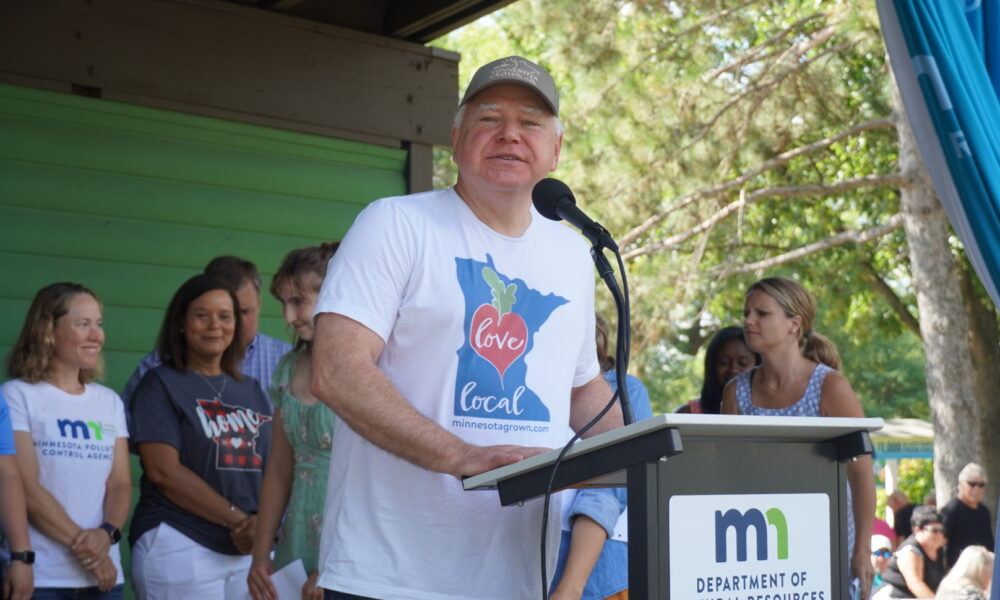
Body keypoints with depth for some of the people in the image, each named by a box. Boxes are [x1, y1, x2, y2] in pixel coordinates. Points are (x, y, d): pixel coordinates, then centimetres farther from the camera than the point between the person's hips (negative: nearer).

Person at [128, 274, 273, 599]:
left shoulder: (251, 390, 14)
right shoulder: (160, 385, 0)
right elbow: (163, 471, -11)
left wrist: (262, 523, -10)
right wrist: (236, 519, -14)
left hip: (250, 550, 5)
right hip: (180, 549, -5)